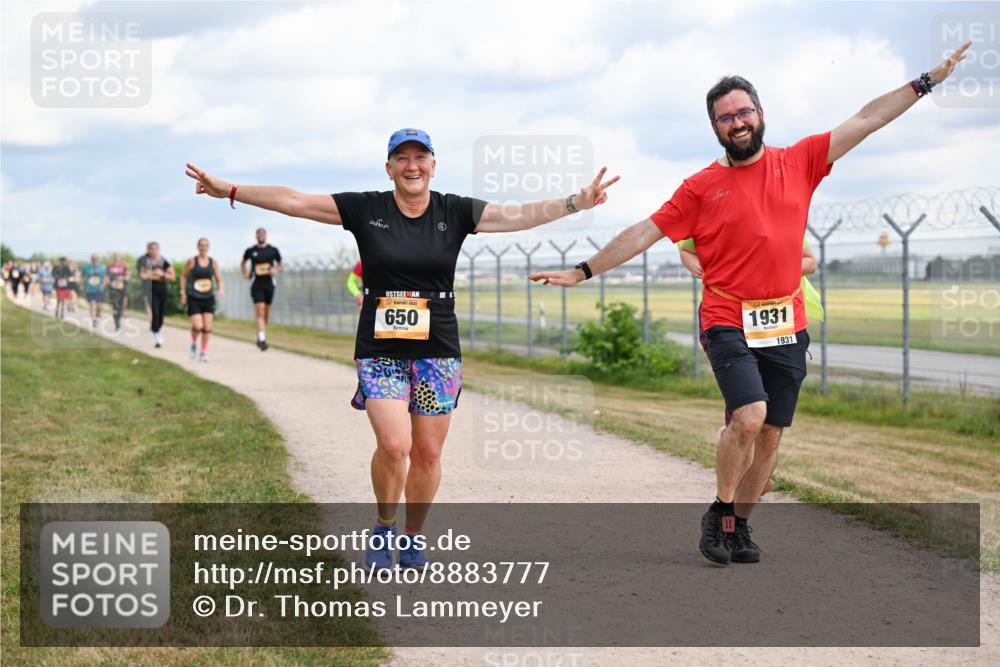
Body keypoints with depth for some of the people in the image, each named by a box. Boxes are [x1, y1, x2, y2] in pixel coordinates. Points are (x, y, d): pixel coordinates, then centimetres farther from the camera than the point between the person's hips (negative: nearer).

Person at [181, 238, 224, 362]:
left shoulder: (213, 262, 4)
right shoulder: (192, 261, -3)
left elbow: (219, 279, 9)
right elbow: (183, 276, 6)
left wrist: (221, 290, -11)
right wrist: (183, 293, 2)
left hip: (208, 298, 3)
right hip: (194, 299, -3)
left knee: (207, 328, 0)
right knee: (198, 326, -15)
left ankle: (204, 352, 16)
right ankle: (194, 343, 16)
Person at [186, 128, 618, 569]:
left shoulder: (455, 212, 2)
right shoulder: (364, 209, 0)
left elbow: (519, 215, -4)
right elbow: (292, 201, -2)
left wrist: (577, 201, -15)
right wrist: (228, 190, -6)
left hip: (437, 350, 1)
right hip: (379, 348, -1)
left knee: (427, 453, 3)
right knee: (393, 446, -17)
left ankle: (413, 537, 24)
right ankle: (383, 528, 10)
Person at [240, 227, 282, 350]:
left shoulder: (273, 250, 4)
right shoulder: (250, 250, 3)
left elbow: (280, 264, 15)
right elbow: (243, 263, 19)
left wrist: (276, 270, -6)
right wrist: (245, 273, 3)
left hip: (269, 284, 2)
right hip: (256, 285, -2)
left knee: (266, 314, 9)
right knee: (260, 312, -14)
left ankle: (261, 337, 26)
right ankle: (262, 340, -20)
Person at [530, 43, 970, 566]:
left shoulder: (798, 162, 6)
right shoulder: (701, 187, 1)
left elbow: (866, 119, 7)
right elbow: (644, 233, 2)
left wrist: (929, 81, 7)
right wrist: (583, 271, 0)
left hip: (787, 326, 3)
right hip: (729, 322, -3)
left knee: (770, 434, 5)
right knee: (749, 416, -21)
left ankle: (740, 526, 20)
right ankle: (719, 513, 0)